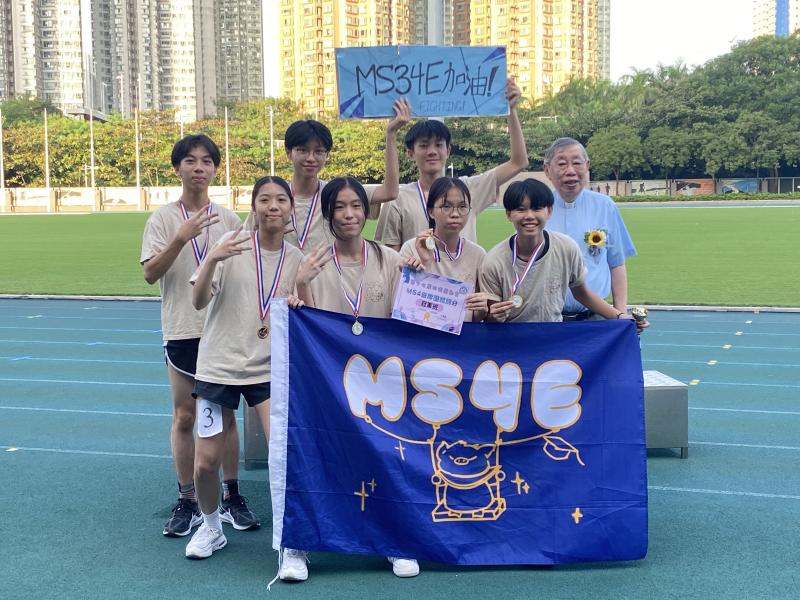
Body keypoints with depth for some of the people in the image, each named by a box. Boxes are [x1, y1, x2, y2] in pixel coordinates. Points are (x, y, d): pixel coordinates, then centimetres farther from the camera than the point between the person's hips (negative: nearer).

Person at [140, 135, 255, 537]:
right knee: (184, 416, 4)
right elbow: (149, 274, -11)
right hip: (182, 329, -1)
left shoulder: (228, 218, 5)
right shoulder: (163, 218, -1)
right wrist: (181, 238, -24)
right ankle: (186, 502, 15)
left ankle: (232, 498, 18)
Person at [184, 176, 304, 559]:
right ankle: (210, 527, 31)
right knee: (206, 462, 4)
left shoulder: (296, 258, 2)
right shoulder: (232, 243, -6)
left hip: (269, 369, 1)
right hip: (219, 365, -1)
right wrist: (212, 259, -28)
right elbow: (199, 301, -12)